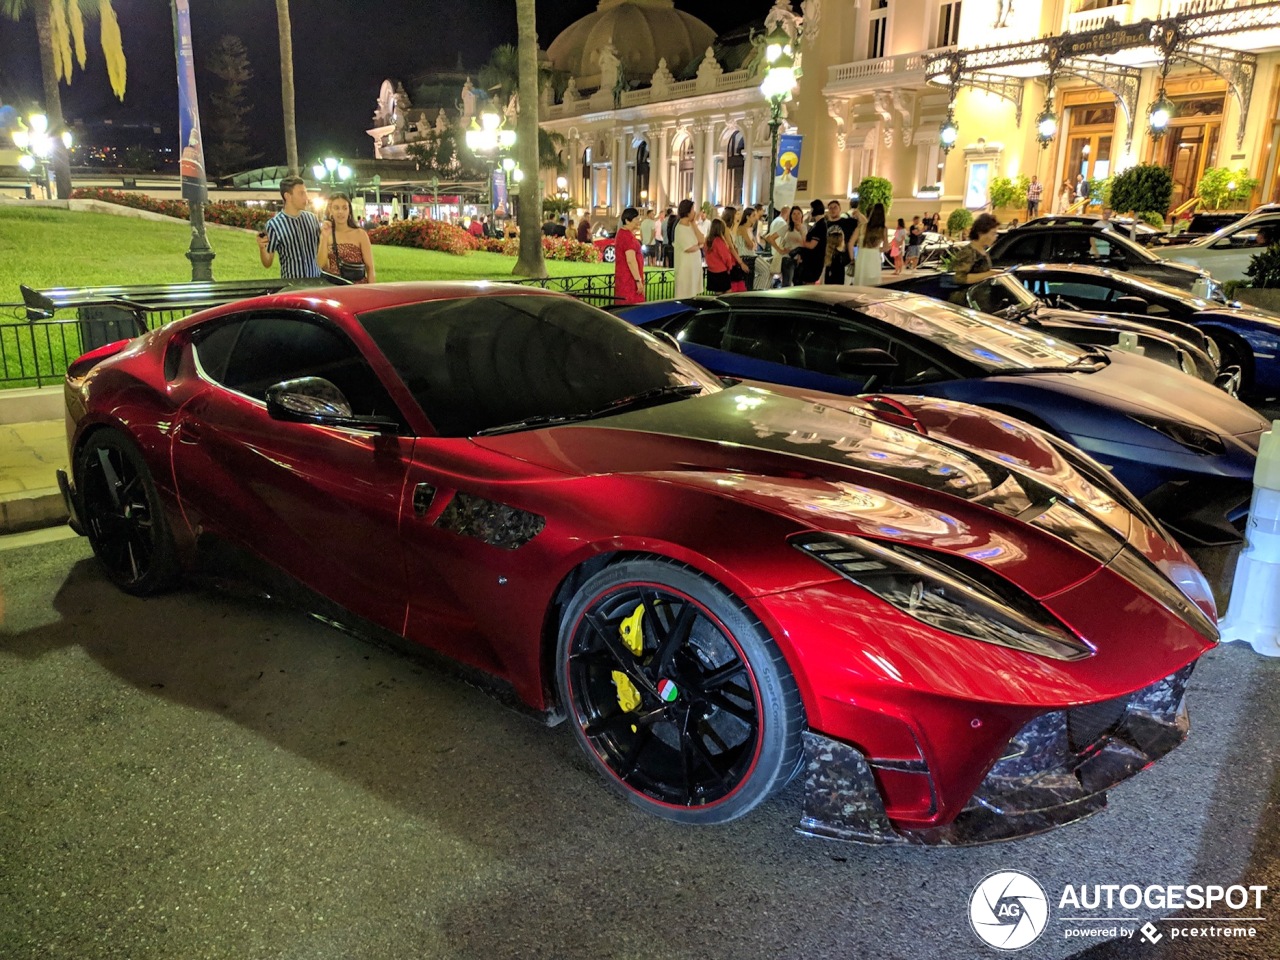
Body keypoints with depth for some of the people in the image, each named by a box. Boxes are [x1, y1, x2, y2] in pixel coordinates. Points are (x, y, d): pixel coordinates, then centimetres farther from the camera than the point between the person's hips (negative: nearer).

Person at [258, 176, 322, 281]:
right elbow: (267, 264, -4)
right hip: (290, 282, -3)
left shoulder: (312, 218, 4)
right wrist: (262, 248, -20)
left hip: (316, 280, 3)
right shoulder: (273, 225, -7)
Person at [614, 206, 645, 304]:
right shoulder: (627, 236, -16)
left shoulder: (622, 233, 16)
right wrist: (638, 280, -22)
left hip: (623, 277, 11)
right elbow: (631, 260, -22)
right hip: (629, 279, -11)